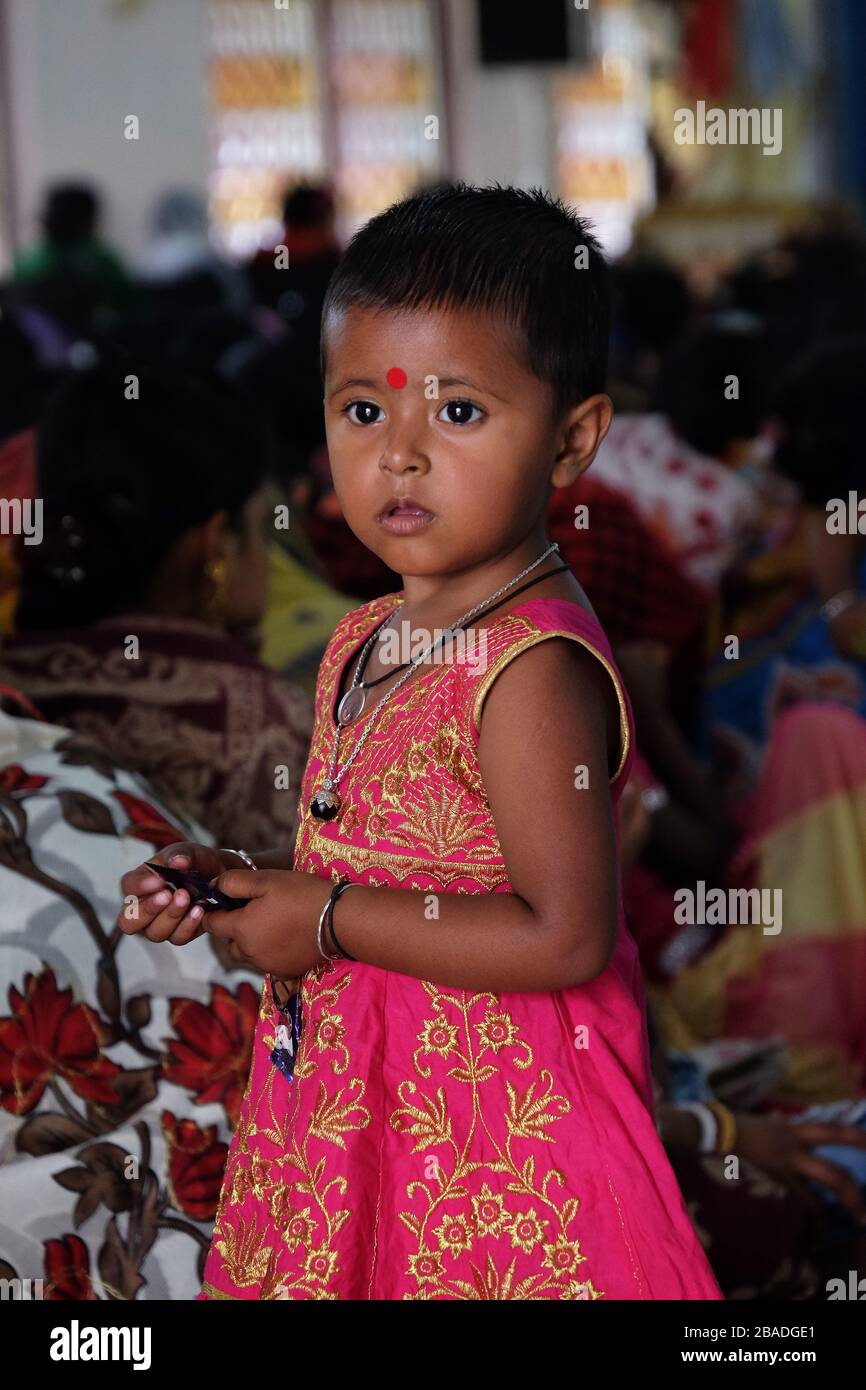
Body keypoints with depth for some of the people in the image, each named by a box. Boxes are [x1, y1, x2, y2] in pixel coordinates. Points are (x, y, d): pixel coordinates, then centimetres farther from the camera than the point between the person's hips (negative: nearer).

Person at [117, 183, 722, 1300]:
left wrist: (331, 920, -20)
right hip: (352, 1101, 9)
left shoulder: (533, 670, -21)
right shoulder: (365, 642, 7)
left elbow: (564, 934, -26)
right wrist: (234, 884, 3)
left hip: (489, 1126, -8)